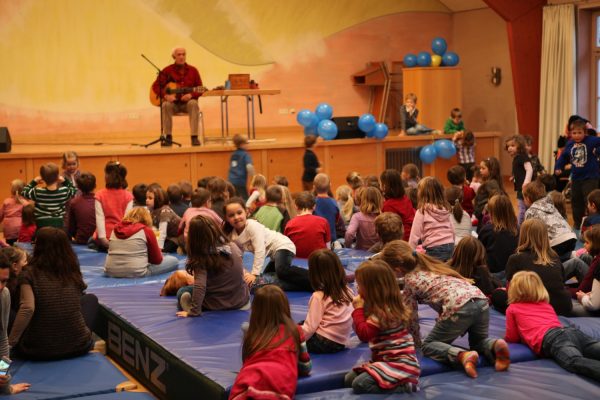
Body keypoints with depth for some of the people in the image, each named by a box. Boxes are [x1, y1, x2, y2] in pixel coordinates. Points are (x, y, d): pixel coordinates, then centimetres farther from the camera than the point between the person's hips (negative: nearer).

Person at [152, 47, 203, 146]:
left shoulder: (193, 70, 5)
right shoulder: (167, 70, 2)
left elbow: (199, 89, 3)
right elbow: (156, 86, 0)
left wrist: (191, 95, -18)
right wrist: (165, 95, -18)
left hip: (188, 101, 0)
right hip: (173, 102, 0)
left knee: (194, 104, -34)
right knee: (166, 105, -34)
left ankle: (194, 137, -34)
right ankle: (168, 137, -26)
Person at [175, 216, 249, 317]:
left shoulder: (201, 258, -22)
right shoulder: (234, 247, -9)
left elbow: (200, 287, -30)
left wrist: (194, 311, -27)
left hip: (216, 305, -5)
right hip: (241, 302, 6)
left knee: (182, 292, 17)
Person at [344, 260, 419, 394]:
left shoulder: (383, 311, -22)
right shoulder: (381, 307, 11)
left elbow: (364, 334, -22)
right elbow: (366, 331, 16)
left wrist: (358, 308, -13)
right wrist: (361, 308, 4)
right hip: (385, 359, 11)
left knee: (359, 384, -24)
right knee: (349, 379, 6)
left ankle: (404, 386, -14)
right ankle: (399, 382, 0)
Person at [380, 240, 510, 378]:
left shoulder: (410, 280, 9)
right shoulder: (430, 265, 29)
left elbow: (411, 316, 15)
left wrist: (416, 343, 30)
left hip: (458, 308, -7)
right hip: (481, 300, 7)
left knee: (428, 346, 12)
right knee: (479, 341, 31)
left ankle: (463, 356, -17)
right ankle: (495, 346, -4)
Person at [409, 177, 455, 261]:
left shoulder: (422, 211, -6)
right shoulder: (445, 209, 10)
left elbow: (415, 235, -6)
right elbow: (452, 231, 16)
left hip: (434, 249, -6)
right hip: (450, 247, 6)